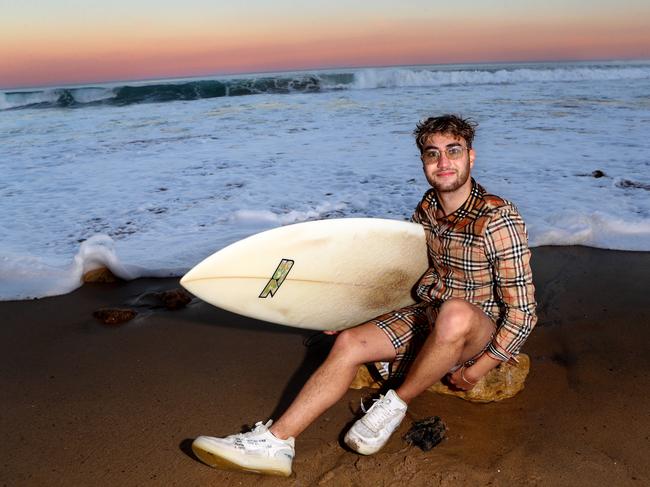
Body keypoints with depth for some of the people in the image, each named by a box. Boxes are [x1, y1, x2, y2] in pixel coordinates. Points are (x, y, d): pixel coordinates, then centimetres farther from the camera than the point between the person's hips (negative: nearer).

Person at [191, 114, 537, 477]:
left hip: (483, 331, -6)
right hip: (431, 313, 7)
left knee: (455, 312, -40)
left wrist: (474, 373, -17)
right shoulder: (427, 209, 1)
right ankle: (275, 442, -13)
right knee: (350, 342, -11)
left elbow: (523, 312, -20)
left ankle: (397, 404, -15)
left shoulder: (498, 219, -21)